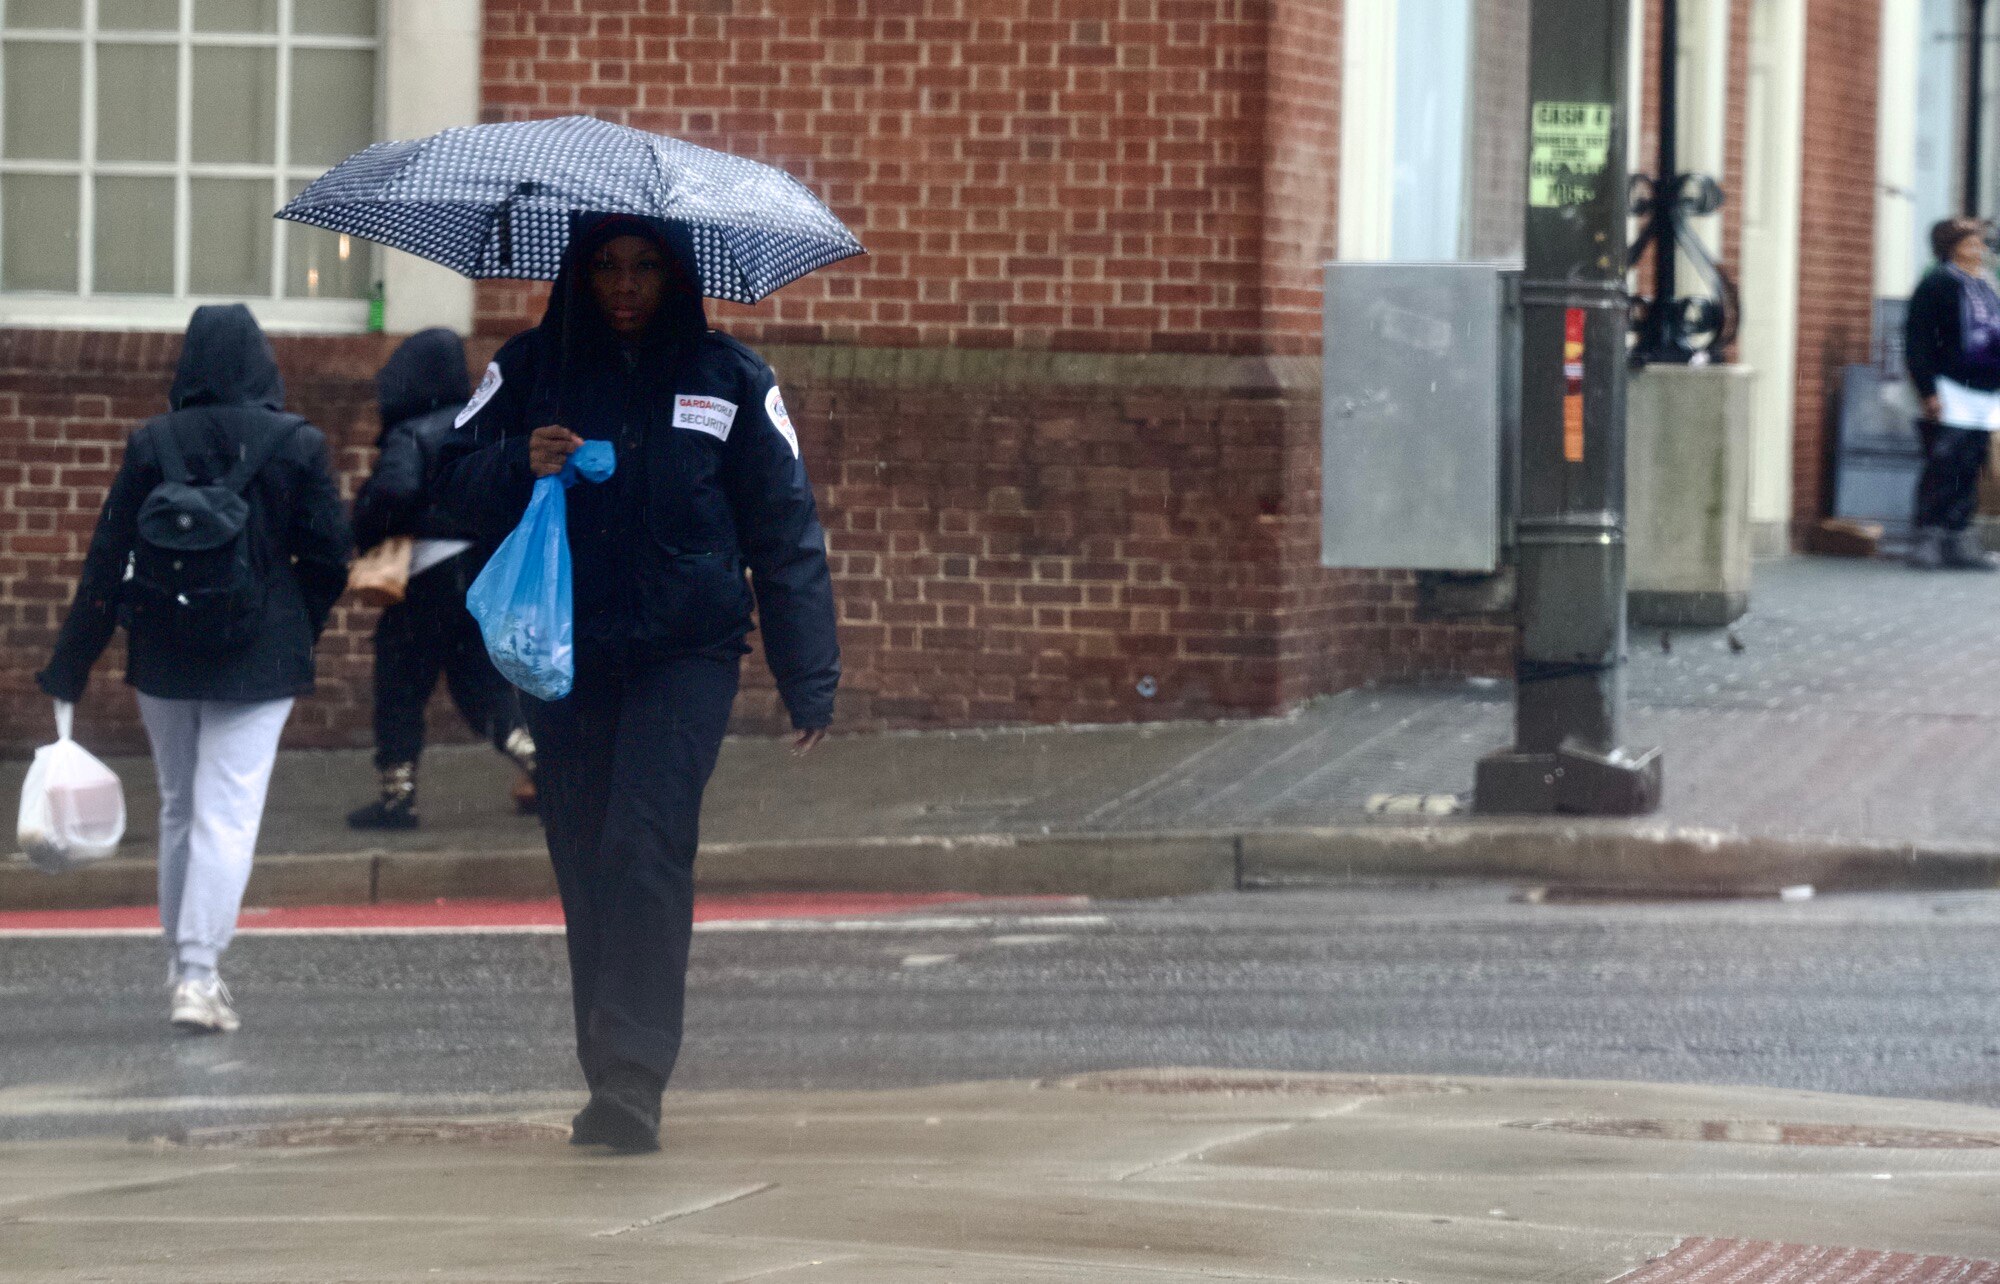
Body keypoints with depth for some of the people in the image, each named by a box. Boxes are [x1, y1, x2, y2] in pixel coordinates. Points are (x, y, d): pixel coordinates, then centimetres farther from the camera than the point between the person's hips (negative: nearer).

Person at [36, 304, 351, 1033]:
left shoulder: (152, 446, -3)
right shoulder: (297, 446, -6)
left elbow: (107, 561, -2)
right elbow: (328, 557, -4)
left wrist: (68, 670, 1)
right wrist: (298, 631, 14)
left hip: (164, 658, 2)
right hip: (258, 658, -2)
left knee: (178, 809, 17)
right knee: (228, 814, -4)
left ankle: (183, 965, 25)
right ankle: (198, 976, -15)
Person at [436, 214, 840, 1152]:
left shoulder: (729, 381, 4)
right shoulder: (529, 371, 8)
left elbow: (786, 535, 5)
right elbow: (456, 482, 8)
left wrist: (809, 680, 0)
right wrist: (520, 465, -15)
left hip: (685, 655, -3)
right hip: (563, 656, 3)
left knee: (645, 848, -17)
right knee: (584, 864, 4)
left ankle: (632, 1080, -20)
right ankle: (610, 1083, 13)